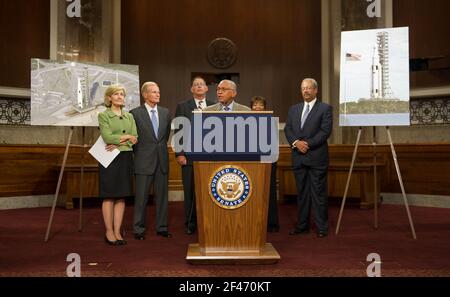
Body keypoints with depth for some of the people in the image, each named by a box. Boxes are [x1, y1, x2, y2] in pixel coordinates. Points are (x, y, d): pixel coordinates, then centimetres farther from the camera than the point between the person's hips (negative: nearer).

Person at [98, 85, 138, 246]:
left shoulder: (129, 116, 13)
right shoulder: (103, 115, 0)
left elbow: (135, 138, 3)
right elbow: (107, 137, -13)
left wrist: (118, 143, -11)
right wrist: (126, 137, -6)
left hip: (126, 158, 5)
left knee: (121, 197, 5)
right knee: (109, 197, -1)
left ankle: (117, 232, 11)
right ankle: (109, 232, 8)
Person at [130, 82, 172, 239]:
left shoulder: (165, 112, 9)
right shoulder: (135, 113, -5)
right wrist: (139, 152, 3)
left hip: (162, 160, 4)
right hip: (144, 161, -4)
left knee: (162, 195, 9)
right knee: (141, 197, 3)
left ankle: (162, 227, 20)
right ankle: (139, 229, 14)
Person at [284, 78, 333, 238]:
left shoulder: (325, 108, 1)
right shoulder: (294, 109, 16)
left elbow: (325, 131, -8)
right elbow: (287, 129, 8)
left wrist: (308, 144, -14)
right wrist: (296, 142, -10)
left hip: (317, 157, -4)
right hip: (298, 157, 5)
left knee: (319, 192, -1)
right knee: (301, 192, 10)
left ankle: (321, 227, 8)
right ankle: (302, 225, 18)